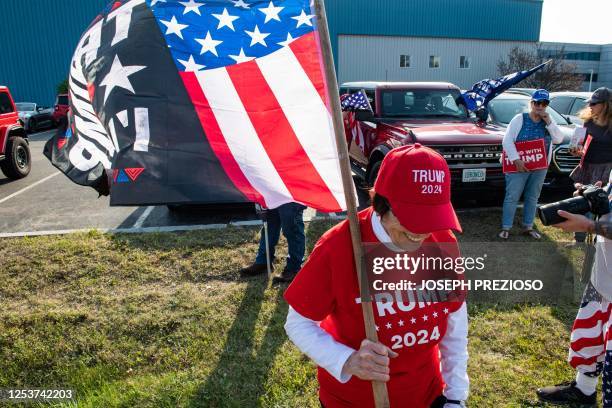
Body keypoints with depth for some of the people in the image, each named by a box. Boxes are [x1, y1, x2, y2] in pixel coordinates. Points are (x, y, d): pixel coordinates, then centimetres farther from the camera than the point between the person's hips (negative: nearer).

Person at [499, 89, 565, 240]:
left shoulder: (548, 122, 7)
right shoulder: (520, 119, -6)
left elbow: (559, 139, -4)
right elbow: (507, 140, -14)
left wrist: (549, 122, -13)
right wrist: (516, 159, -24)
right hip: (519, 166, -5)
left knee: (532, 198, 14)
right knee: (512, 198, -2)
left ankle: (528, 227, 26)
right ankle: (506, 228, 7)